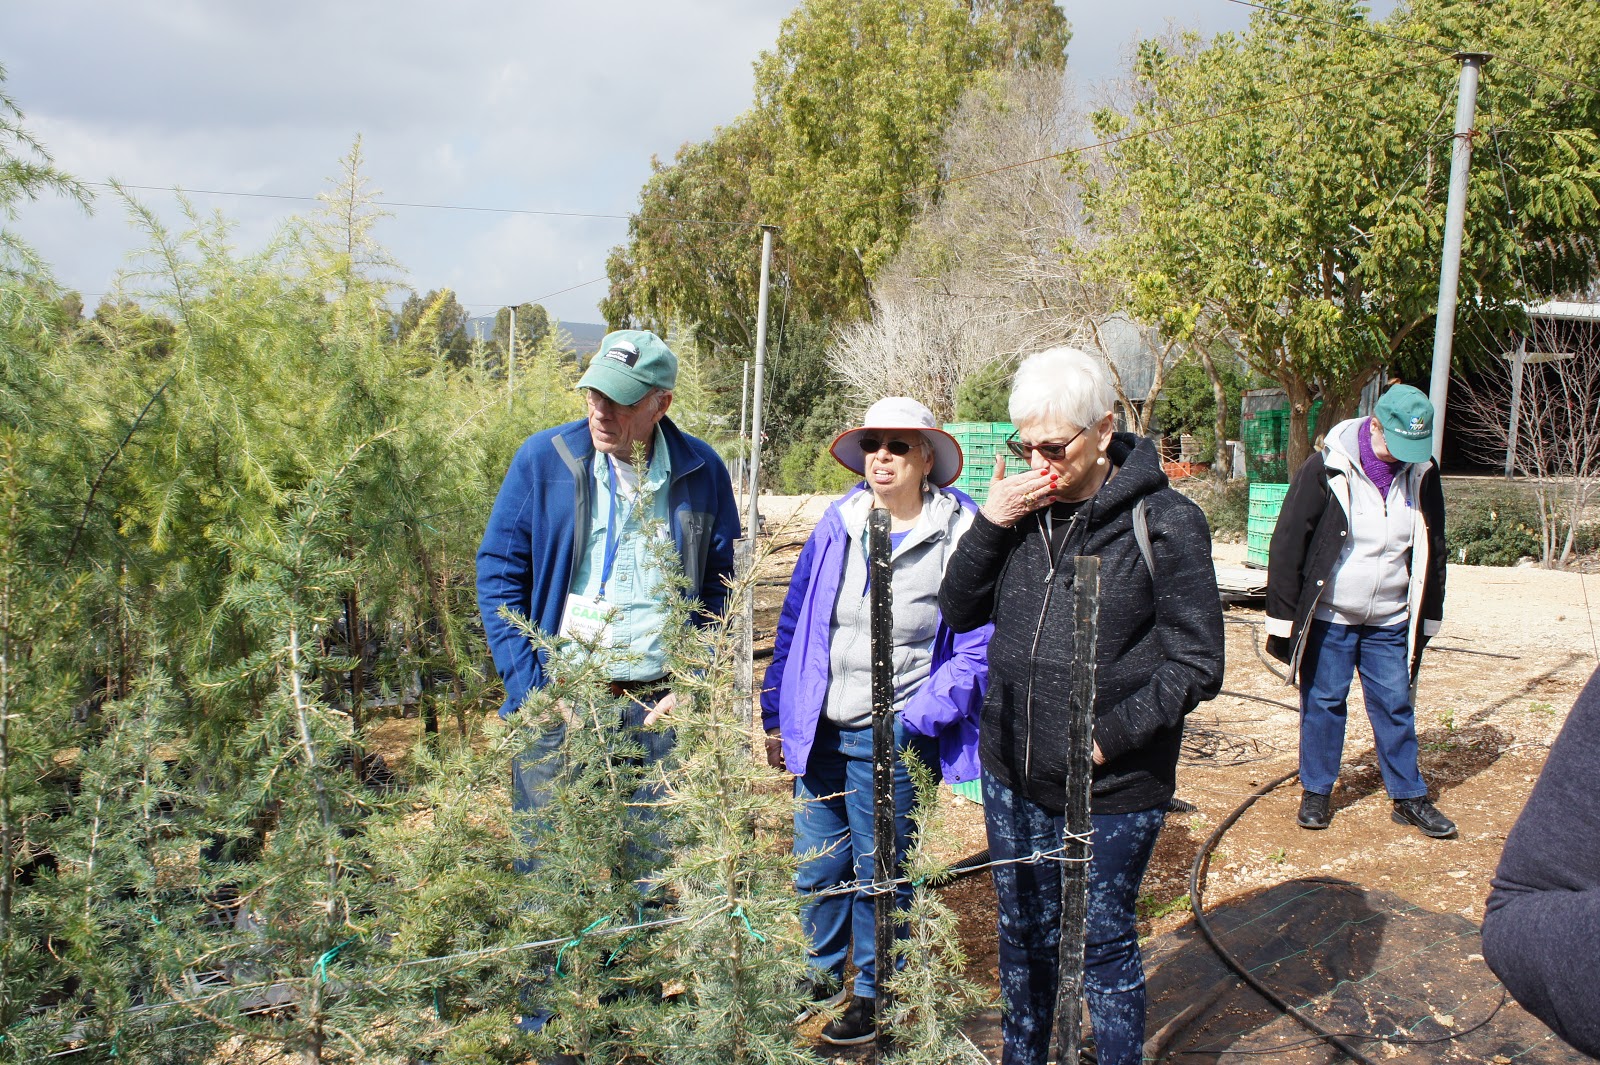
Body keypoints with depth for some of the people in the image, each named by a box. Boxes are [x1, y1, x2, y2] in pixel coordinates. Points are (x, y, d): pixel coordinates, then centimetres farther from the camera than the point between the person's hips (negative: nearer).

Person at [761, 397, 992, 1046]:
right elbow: (795, 622, 11)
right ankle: (825, 973, 41)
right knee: (816, 867, 17)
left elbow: (976, 648, -8)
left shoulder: (960, 535, -9)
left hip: (890, 739, -4)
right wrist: (777, 716, 10)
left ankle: (873, 995, 32)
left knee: (879, 872, 11)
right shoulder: (837, 524, 4)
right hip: (819, 730, 5)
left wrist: (914, 722, -15)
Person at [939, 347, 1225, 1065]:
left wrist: (1109, 737, -18)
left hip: (1111, 790, -5)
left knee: (1102, 945, 11)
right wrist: (988, 523, -11)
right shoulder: (1022, 510, 0)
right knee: (1023, 934, 21)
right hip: (1011, 777, 5)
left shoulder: (1164, 523, -13)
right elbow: (959, 611, 4)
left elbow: (1196, 665, -11)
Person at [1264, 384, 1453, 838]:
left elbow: (1432, 553, 11)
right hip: (1328, 618, -3)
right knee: (1323, 703, 6)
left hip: (1390, 624, 3)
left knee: (1396, 707, 9)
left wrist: (1428, 620, 12)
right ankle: (1316, 792, 20)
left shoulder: (1423, 475, -1)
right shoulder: (1326, 470, -15)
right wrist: (1282, 620, -12)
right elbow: (1287, 546, -12)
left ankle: (1409, 797, 21)